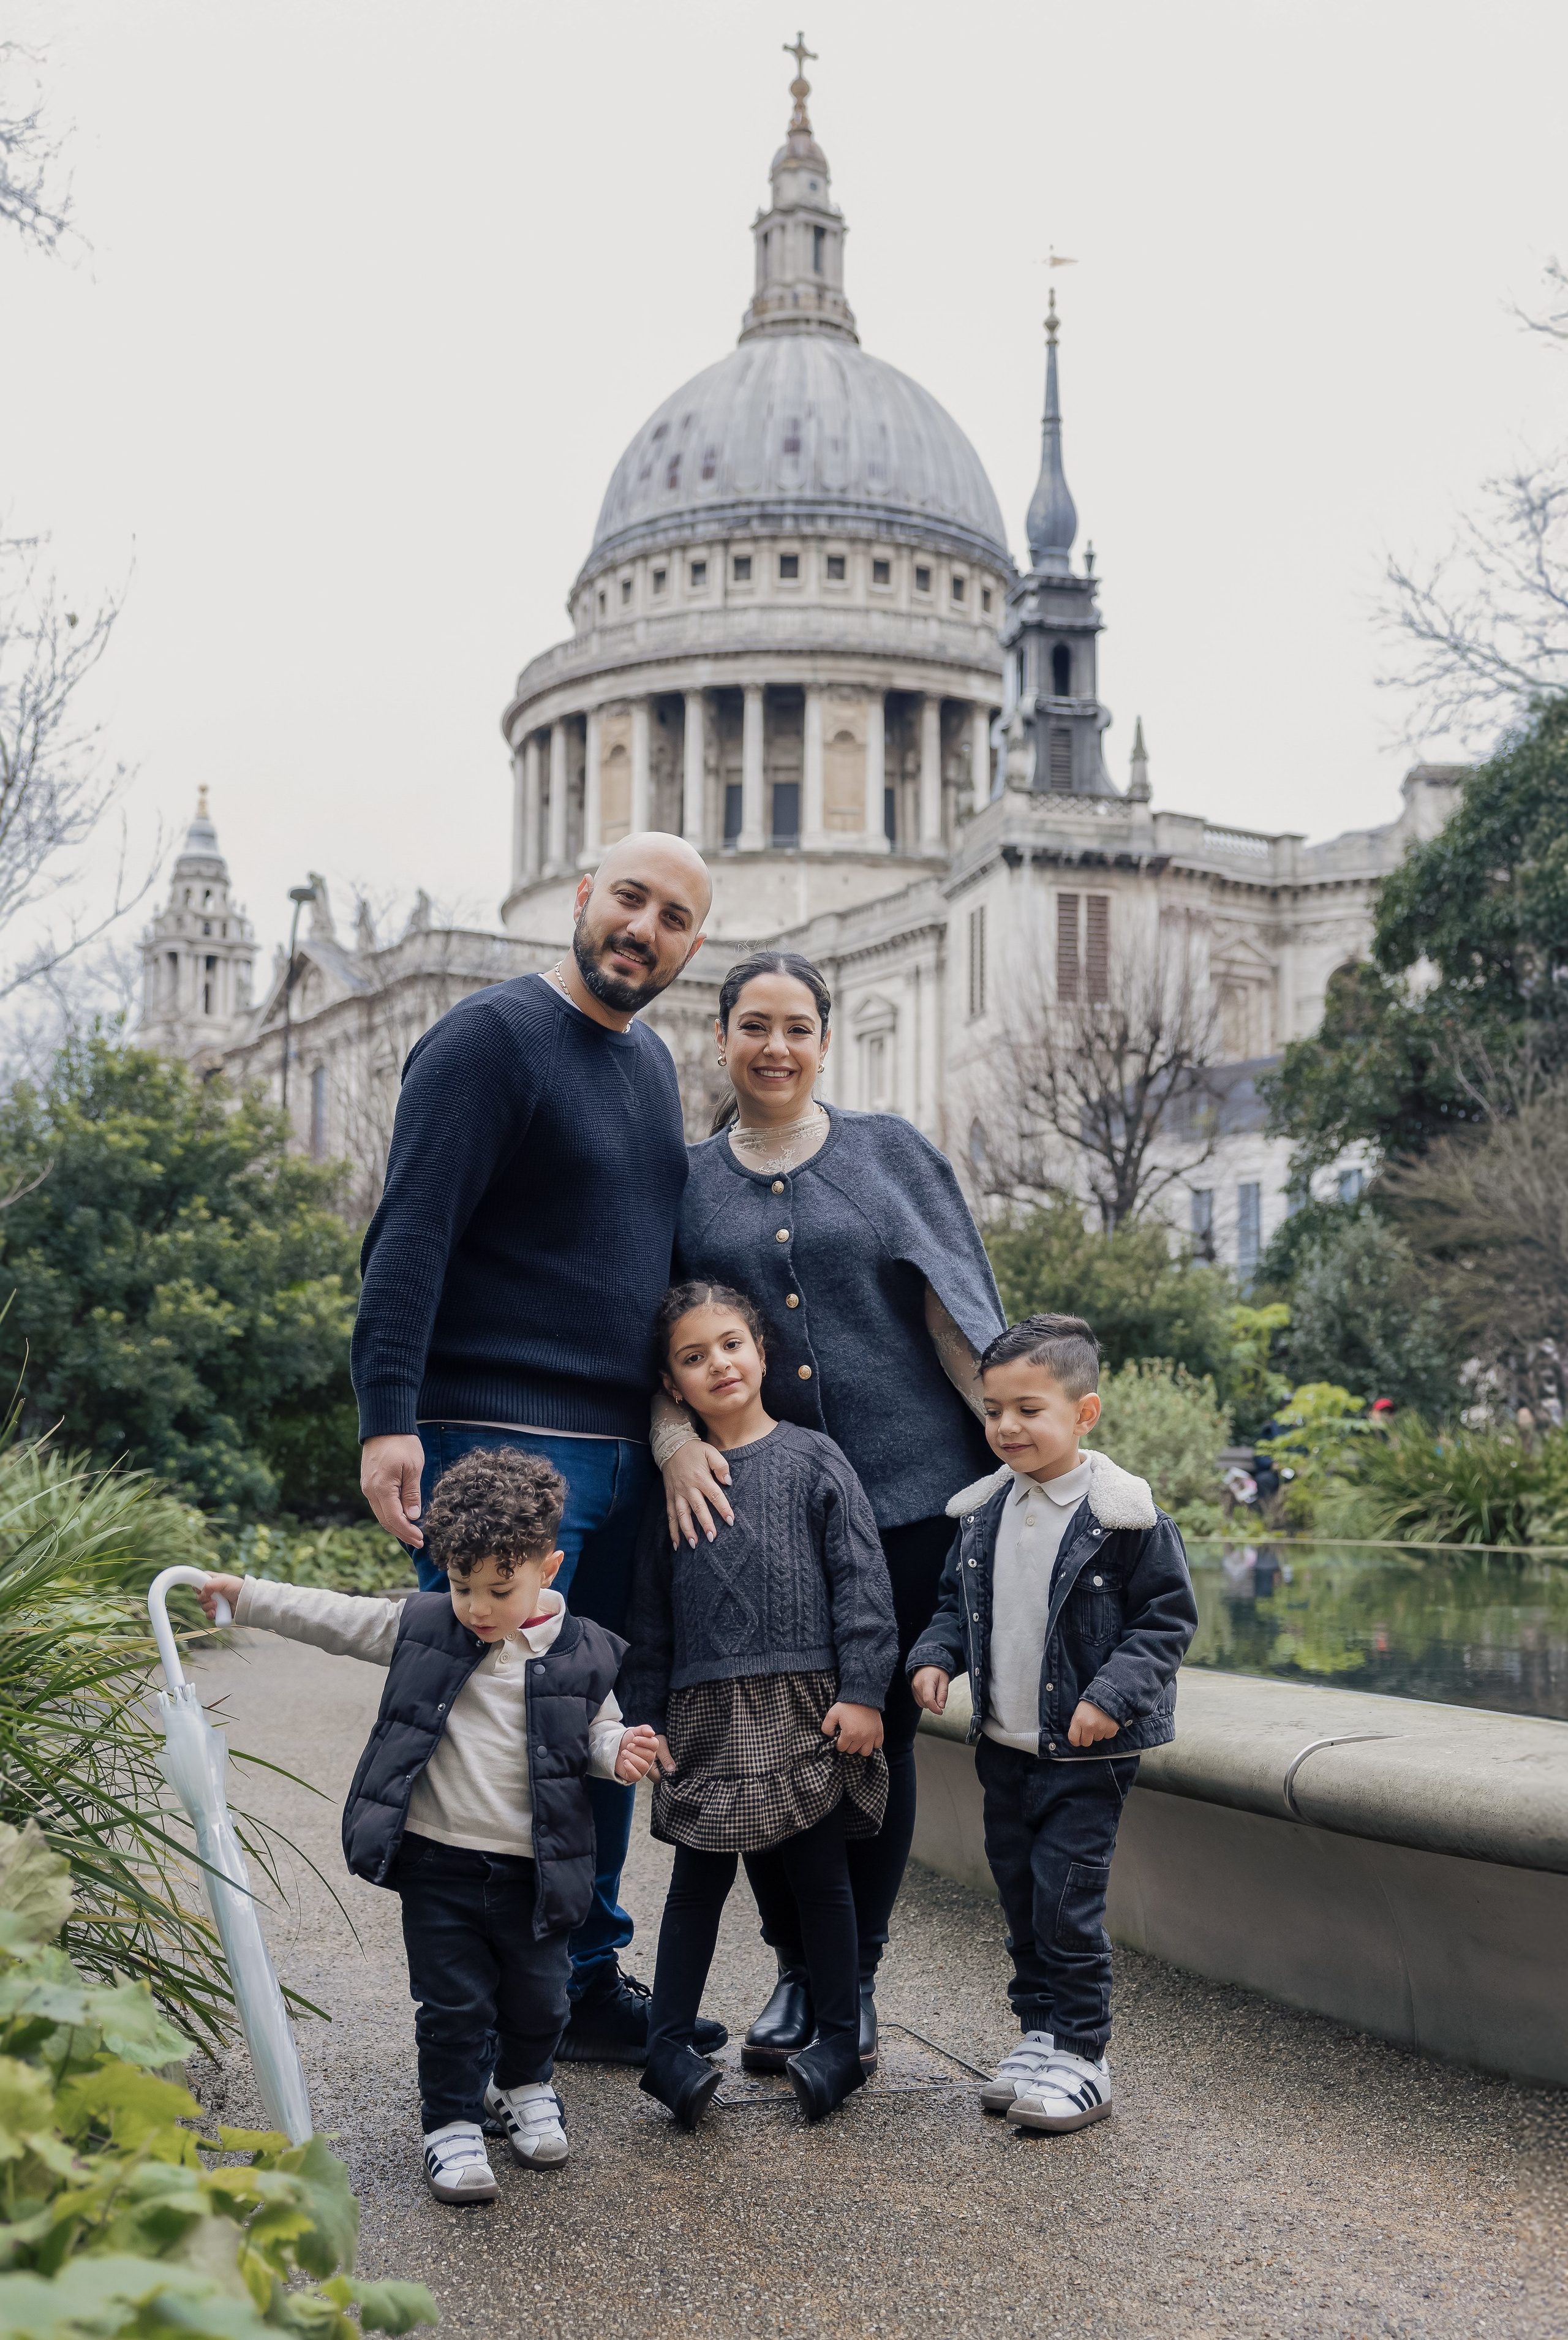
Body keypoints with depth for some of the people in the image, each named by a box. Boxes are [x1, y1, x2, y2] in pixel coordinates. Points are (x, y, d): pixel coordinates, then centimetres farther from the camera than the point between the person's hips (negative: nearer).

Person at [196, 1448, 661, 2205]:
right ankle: (452, 2124, 21)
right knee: (453, 2003, 4)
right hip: (438, 1861, 0)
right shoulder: (419, 1627, -2)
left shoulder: (581, 1654, -5)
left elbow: (597, 1730, 7)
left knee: (538, 1995, 14)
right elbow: (329, 1616, 4)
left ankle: (525, 2088, 41)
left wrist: (620, 1751, -15)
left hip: (534, 1866, 0)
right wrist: (242, 1595, 2)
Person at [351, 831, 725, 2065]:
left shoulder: (652, 1061, 18)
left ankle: (588, 1977, 24)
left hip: (626, 1453, 8)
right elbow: (410, 1236, -15)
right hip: (501, 1446, -8)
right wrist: (390, 1419, -23)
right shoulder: (491, 1036, -7)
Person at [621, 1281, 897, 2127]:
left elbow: (861, 1581, -2)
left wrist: (861, 1691, -9)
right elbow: (651, 1612, 13)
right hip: (706, 1714, 2)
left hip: (807, 1707, -2)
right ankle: (668, 2044, 14)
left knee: (820, 1874, 8)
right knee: (698, 1878, 5)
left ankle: (840, 2040, 21)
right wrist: (643, 1716, 9)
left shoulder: (813, 1459, 1)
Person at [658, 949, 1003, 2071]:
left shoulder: (890, 1151, 6)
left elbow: (958, 1318, 3)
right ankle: (797, 1972, 23)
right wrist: (677, 1440, -14)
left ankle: (859, 1982, 21)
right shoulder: (685, 1182, 10)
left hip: (904, 1487, -1)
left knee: (879, 1738, 4)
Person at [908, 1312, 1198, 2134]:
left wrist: (1112, 1695, -19)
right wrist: (935, 1657, 0)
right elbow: (957, 1599, 18)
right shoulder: (982, 1511, 4)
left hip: (1087, 1753, -6)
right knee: (1019, 1890, 13)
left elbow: (1168, 1618, -9)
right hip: (1003, 1744, 6)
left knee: (1066, 1896, -6)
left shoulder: (1124, 1515, -14)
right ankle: (1039, 2031, 27)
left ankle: (1081, 2056, 6)